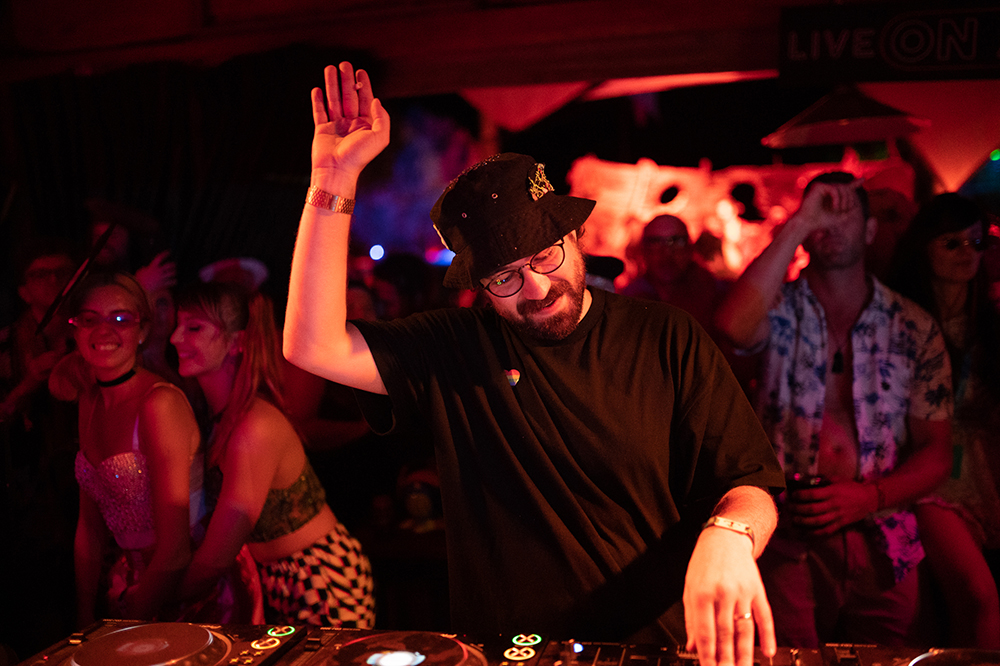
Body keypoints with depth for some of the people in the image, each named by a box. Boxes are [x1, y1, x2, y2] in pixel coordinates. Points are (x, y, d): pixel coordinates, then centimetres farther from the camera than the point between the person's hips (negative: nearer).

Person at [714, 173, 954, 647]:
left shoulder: (915, 328, 7)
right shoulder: (780, 309, 1)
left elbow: (935, 452, 7)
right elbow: (733, 327, -26)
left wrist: (871, 496, -11)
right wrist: (800, 223, -19)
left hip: (883, 544, 3)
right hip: (788, 542, -2)